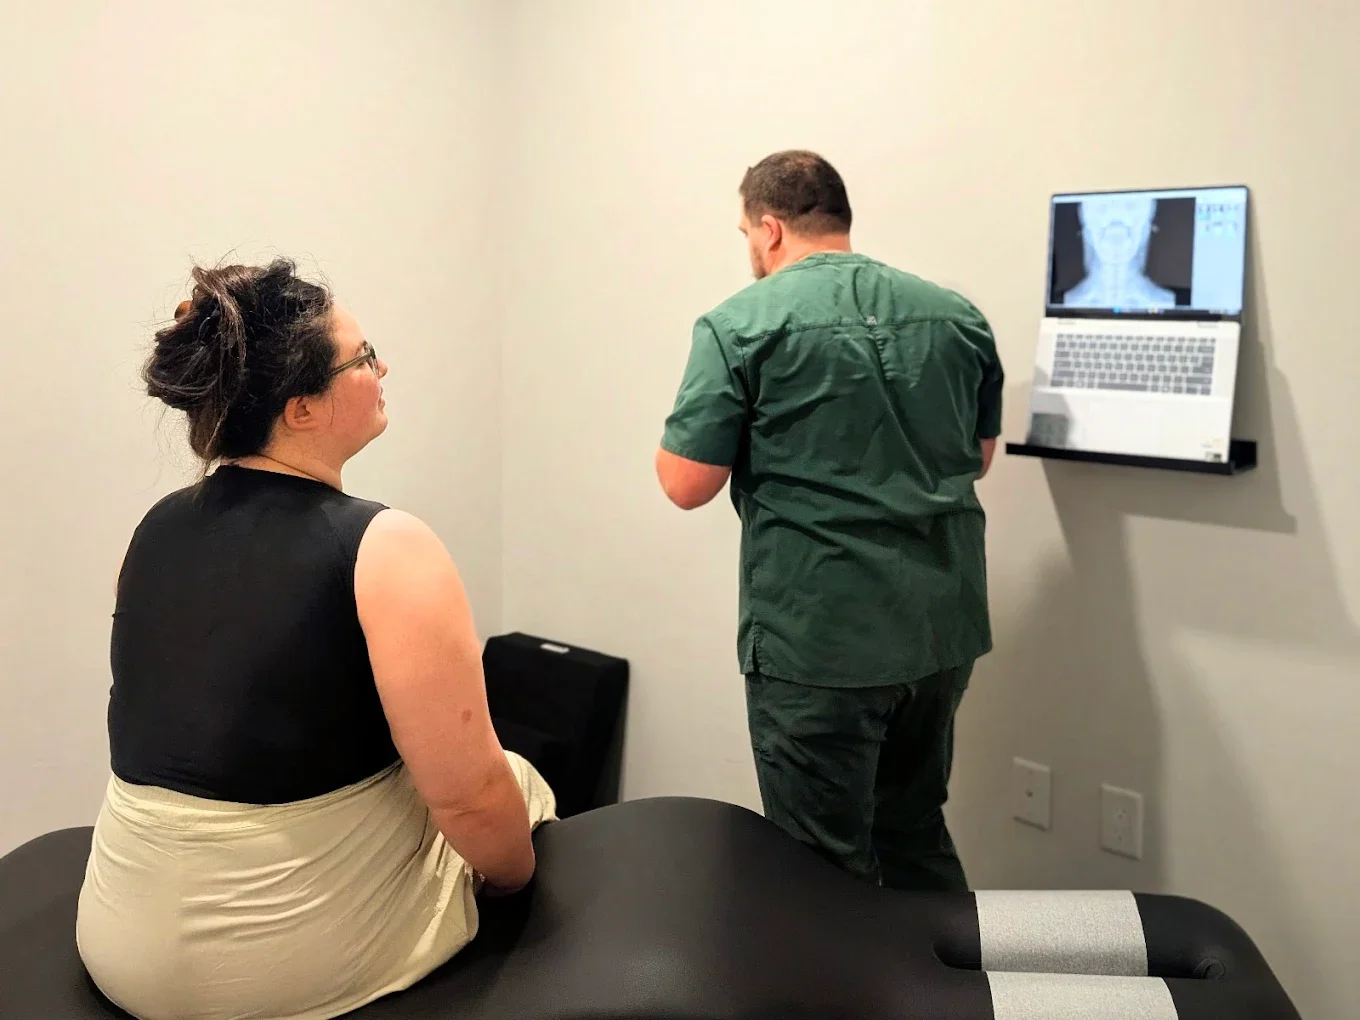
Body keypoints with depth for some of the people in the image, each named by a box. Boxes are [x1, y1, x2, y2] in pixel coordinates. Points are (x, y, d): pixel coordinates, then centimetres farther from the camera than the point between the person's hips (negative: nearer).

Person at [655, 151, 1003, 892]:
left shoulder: (739, 325, -9)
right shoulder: (956, 317, 7)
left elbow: (686, 485, -10)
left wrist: (682, 428, 10)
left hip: (819, 641, -6)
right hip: (944, 626, 6)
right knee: (917, 837, 23)